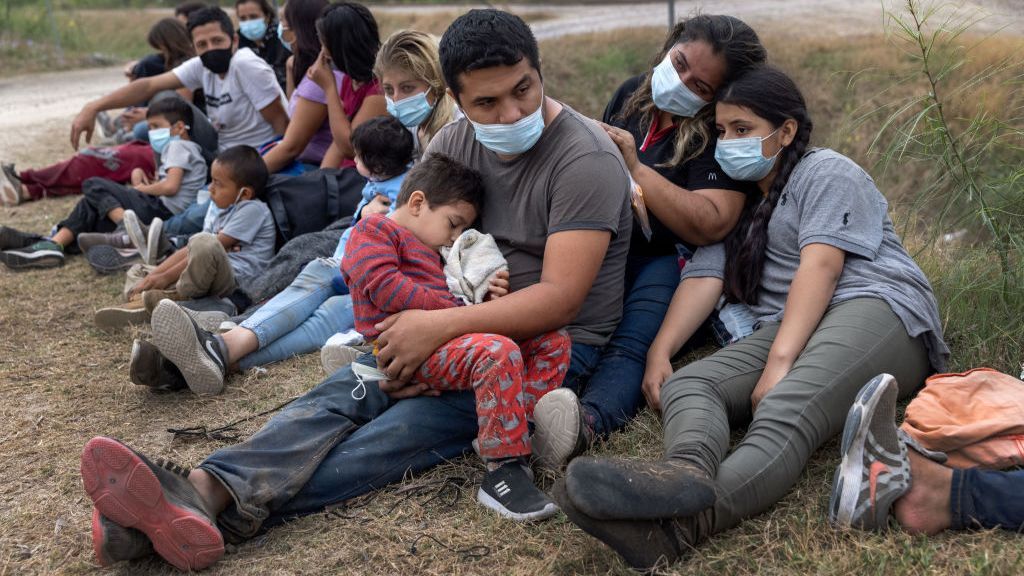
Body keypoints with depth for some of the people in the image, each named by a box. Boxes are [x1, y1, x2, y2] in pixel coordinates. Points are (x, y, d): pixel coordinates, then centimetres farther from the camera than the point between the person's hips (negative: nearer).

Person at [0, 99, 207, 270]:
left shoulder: (177, 146, -2)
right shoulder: (190, 150, 30)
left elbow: (171, 186, -18)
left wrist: (141, 189, -1)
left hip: (160, 210, -10)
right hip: (162, 215, 10)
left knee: (94, 186, -7)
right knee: (90, 206, 11)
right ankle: (52, 245, -3)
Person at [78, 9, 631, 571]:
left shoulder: (585, 159, -16)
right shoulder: (454, 142, 5)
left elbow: (561, 298, -23)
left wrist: (441, 324, -31)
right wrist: (412, 333, -15)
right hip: (469, 326, 6)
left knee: (406, 427, -30)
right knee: (344, 393, -21)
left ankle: (223, 509, -46)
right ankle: (205, 490, -39)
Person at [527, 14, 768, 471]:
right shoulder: (633, 94, 14)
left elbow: (710, 226, -21)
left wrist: (636, 169, -17)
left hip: (664, 264, -8)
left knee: (629, 347, -38)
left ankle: (587, 423, -63)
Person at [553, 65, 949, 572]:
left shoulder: (825, 172, 5)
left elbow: (820, 267, -11)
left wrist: (780, 361, -23)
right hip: (786, 333, 7)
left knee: (787, 411, -35)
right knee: (685, 383, -20)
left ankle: (681, 526, -63)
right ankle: (688, 472, -55)